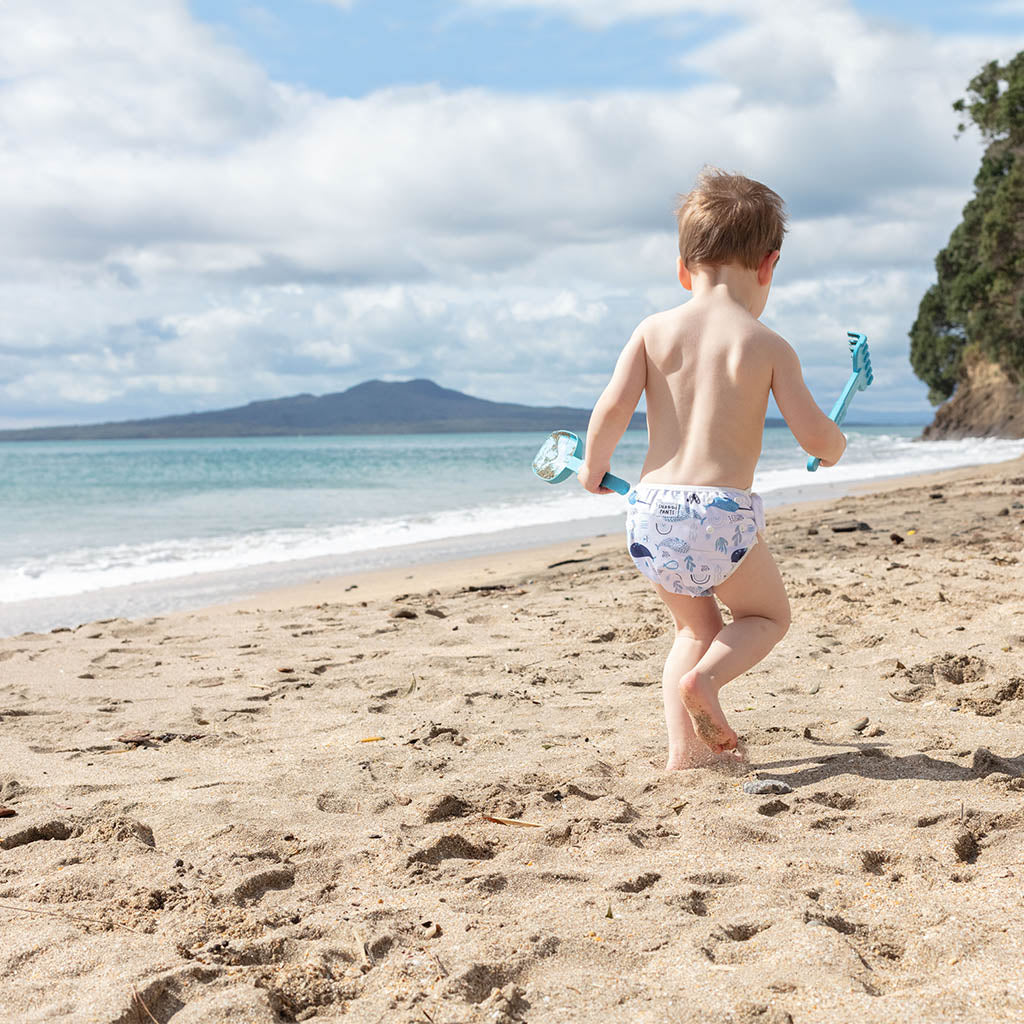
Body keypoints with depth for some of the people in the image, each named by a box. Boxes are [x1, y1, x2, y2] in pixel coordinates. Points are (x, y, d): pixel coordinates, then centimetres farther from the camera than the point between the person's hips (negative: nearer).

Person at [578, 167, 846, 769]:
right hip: (722, 514, -4)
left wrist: (594, 468, 13)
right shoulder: (767, 345, -2)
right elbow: (815, 436, -4)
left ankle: (685, 748, 15)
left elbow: (612, 410, -5)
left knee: (697, 627, 26)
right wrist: (836, 446, 19)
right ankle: (705, 677, -5)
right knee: (768, 615, 23)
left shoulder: (654, 330, 5)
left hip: (650, 513, 4)